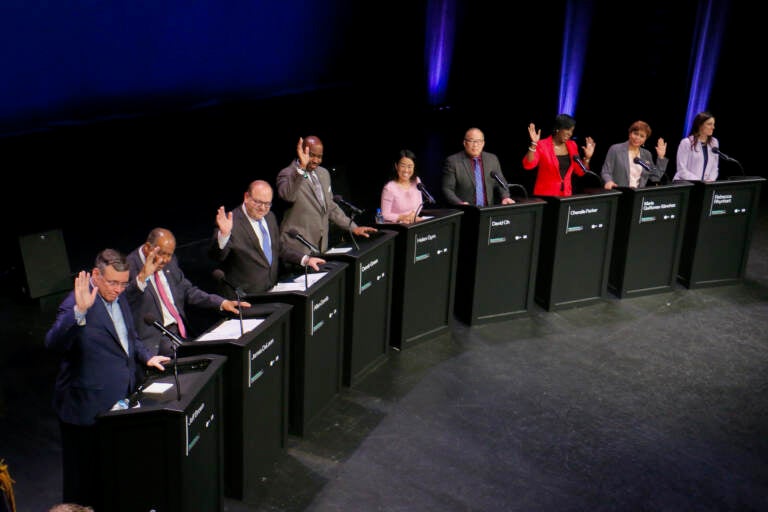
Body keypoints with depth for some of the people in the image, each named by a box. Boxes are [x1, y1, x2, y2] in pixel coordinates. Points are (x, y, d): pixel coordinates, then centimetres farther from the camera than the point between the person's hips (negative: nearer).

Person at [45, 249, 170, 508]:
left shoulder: (118, 299, 7)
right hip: (88, 407, -8)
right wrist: (79, 311, -48)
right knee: (85, 478, 8)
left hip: (121, 401, 8)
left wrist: (146, 356, 4)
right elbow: (54, 344, -36)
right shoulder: (75, 305, -20)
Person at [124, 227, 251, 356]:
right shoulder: (130, 265, -9)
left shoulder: (170, 261, 12)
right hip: (154, 336, -7)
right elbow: (125, 300, -25)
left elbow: (188, 291, 19)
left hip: (180, 330, 7)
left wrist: (222, 302, 7)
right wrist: (142, 277, -41)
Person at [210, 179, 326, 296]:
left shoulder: (270, 217, 15)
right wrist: (224, 234, -35)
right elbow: (216, 256, -17)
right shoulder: (233, 221, -10)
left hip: (273, 289, 7)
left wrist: (305, 259, 13)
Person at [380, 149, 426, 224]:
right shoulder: (389, 188, -14)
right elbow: (385, 215, -12)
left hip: (413, 224, 5)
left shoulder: (416, 182, 3)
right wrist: (402, 217, -21)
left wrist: (414, 215, -4)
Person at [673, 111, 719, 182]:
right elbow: (681, 170, -11)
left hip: (704, 184, 4)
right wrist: (699, 181, -17)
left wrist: (709, 181, -7)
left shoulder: (714, 143, 9)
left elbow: (714, 167, 10)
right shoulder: (686, 143, -7)